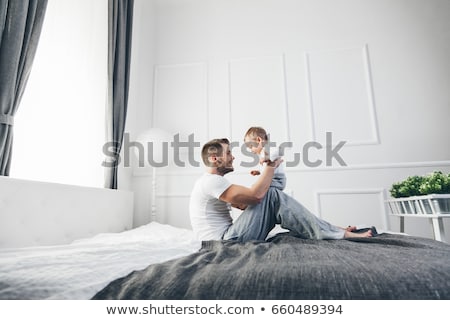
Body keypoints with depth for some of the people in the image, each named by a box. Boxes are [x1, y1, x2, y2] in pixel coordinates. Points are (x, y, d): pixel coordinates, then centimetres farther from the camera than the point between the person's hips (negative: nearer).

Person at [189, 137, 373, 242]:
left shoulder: (212, 182, 19)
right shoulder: (210, 180, -14)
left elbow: (247, 204, 17)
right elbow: (256, 195, -23)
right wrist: (271, 166, -7)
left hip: (226, 240, 10)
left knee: (270, 201, 5)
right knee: (272, 197, -16)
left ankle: (332, 231, 6)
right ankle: (337, 235, -10)